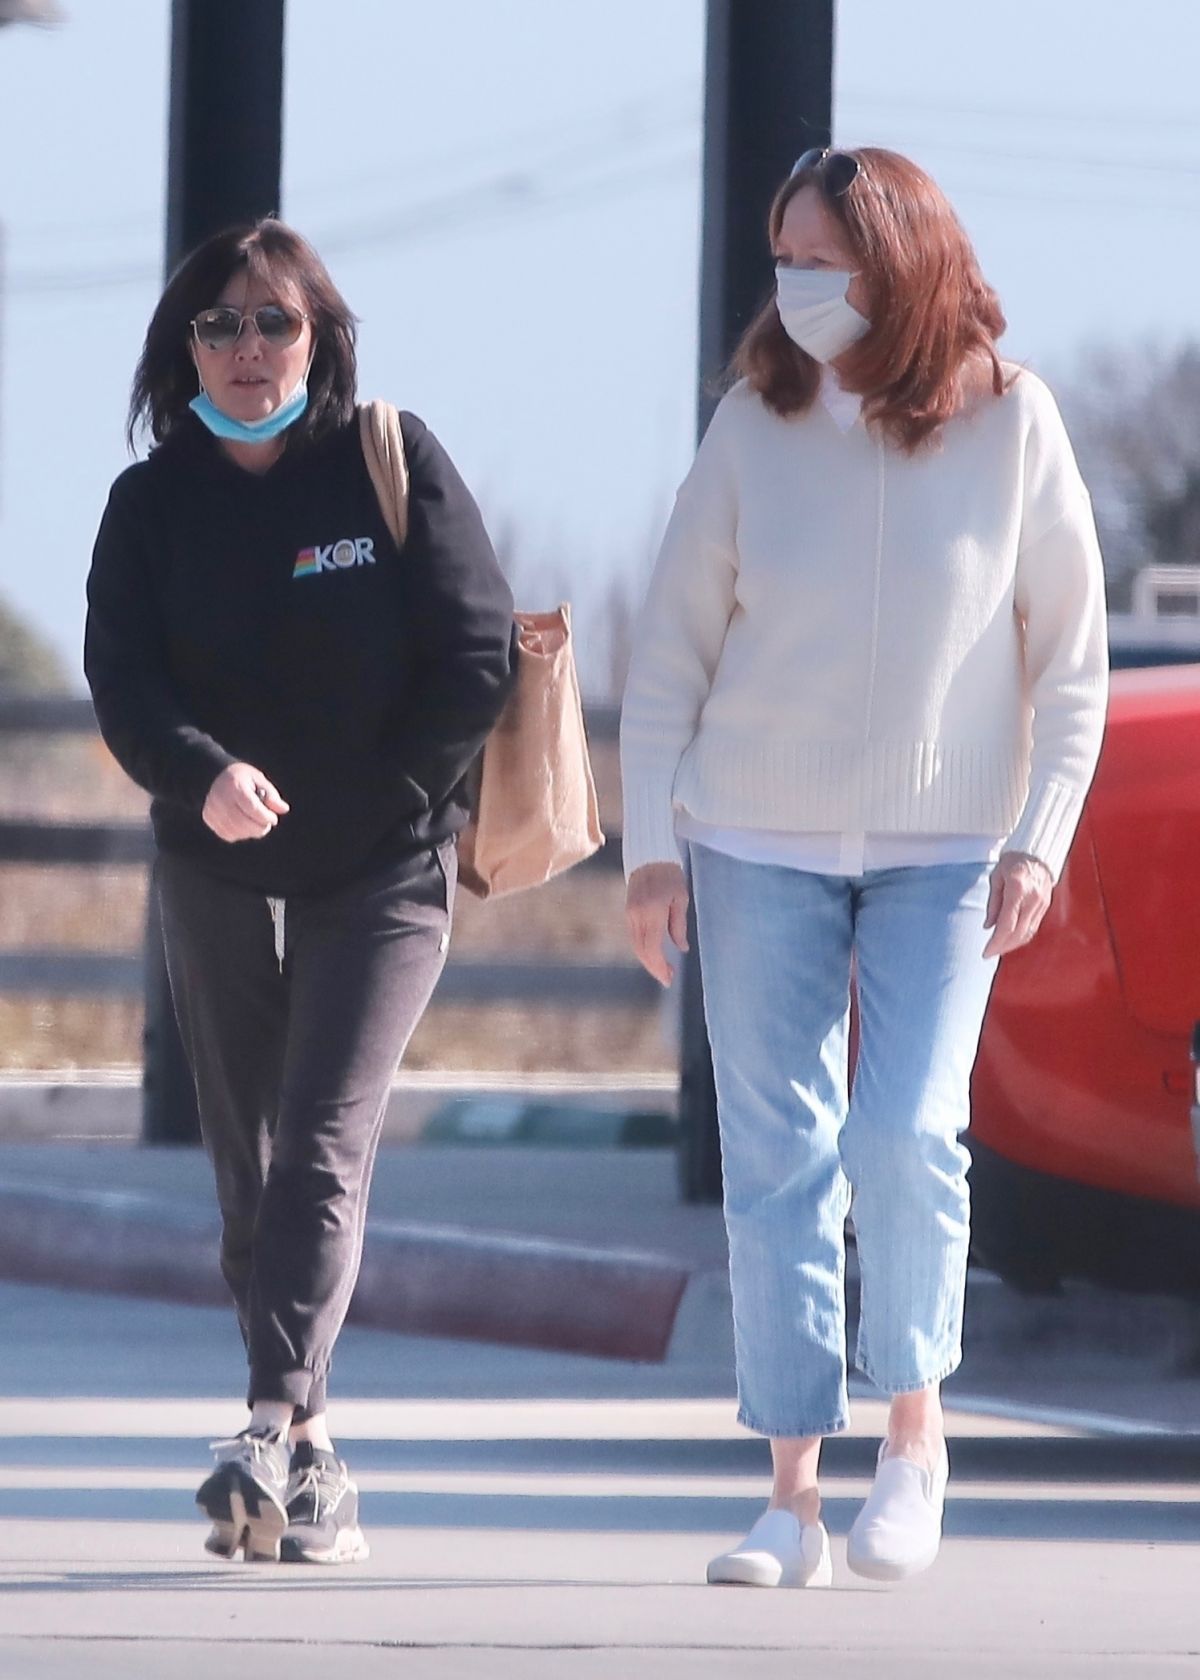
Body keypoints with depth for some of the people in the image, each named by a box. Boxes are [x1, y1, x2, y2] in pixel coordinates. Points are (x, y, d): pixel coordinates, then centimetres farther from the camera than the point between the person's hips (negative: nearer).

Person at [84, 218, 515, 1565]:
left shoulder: (394, 465, -4)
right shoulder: (153, 504, 2)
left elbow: (474, 664, -5)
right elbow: (122, 682, -9)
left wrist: (382, 797, -9)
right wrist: (203, 776, -28)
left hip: (382, 873, -4)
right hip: (218, 877, 4)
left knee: (323, 1147, -16)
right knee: (247, 1166, 6)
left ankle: (270, 1437, -27)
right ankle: (314, 1466, 13)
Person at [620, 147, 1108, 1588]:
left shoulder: (1011, 423, -7)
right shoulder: (755, 425, -5)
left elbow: (1070, 654, 0)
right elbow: (672, 644, 1)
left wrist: (1039, 838, -7)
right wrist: (652, 844, -3)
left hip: (943, 849, -1)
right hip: (760, 841, 1)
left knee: (907, 1132, -15)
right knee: (777, 1160, -1)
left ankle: (915, 1429, 7)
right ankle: (793, 1493, 5)